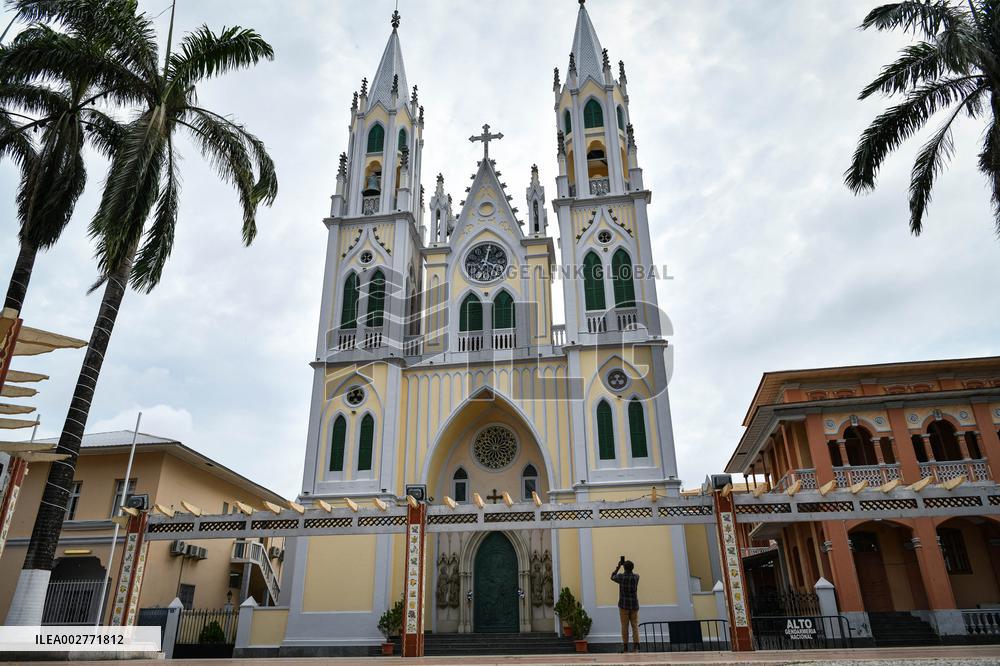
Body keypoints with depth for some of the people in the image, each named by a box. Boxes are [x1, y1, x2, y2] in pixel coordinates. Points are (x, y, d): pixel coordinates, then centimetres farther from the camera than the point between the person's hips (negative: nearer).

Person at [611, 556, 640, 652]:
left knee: (624, 626, 4)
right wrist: (628, 565, 20)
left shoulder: (621, 577, -7)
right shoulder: (636, 577, -3)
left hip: (624, 605, -1)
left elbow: (612, 577, 14)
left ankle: (625, 647, 5)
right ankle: (636, 646, -5)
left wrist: (618, 566, 16)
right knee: (635, 625, 5)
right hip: (634, 605, 2)